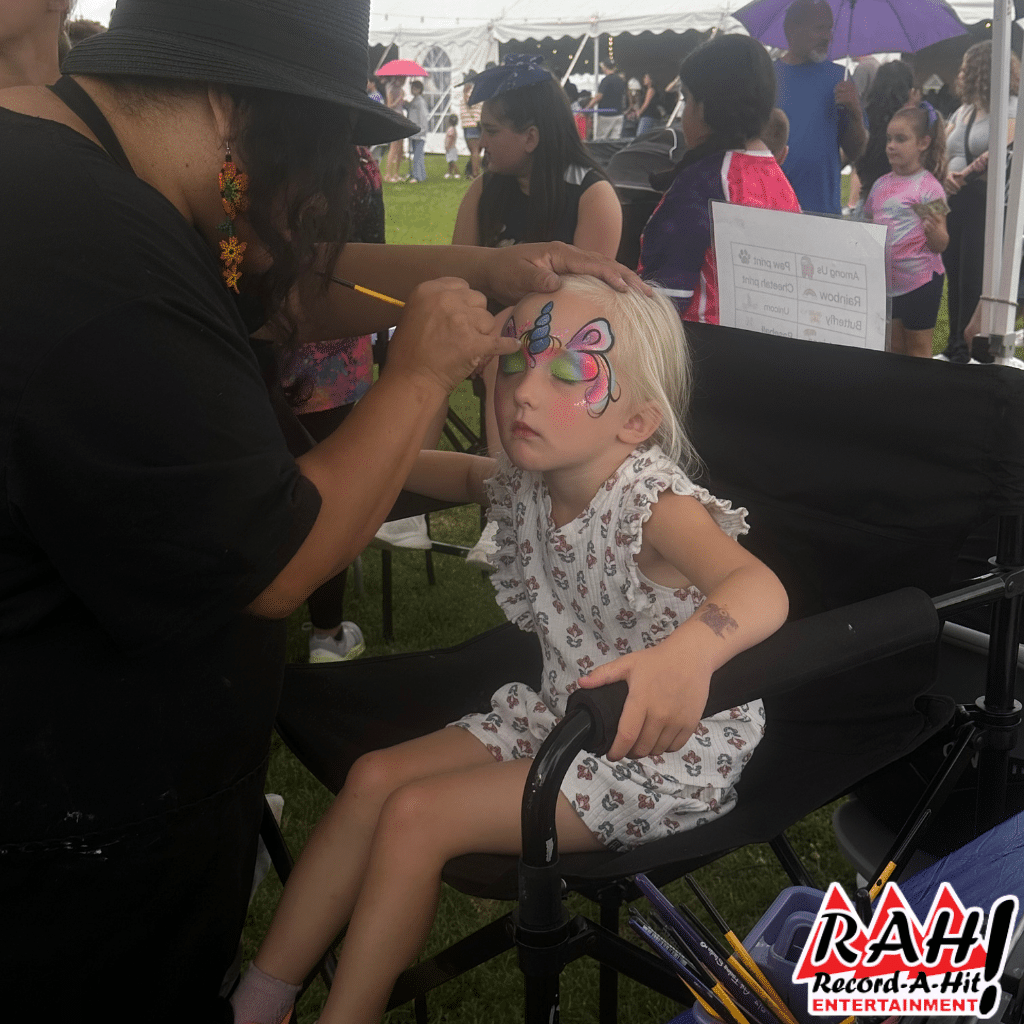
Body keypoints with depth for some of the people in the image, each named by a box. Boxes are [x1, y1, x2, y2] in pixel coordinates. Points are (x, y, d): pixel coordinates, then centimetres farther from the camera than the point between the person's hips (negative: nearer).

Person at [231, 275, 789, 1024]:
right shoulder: (531, 485, -3)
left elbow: (761, 589, -47)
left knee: (418, 815, -16)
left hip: (663, 748, -8)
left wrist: (688, 653, -68)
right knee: (375, 777, -1)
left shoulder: (656, 503, -27)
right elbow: (466, 475, 22)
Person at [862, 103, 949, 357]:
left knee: (918, 348, 3)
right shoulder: (881, 185, 8)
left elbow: (940, 245, -13)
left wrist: (934, 230, -33)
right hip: (886, 280, 6)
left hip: (920, 280, -6)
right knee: (894, 348, 13)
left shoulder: (928, 187, -9)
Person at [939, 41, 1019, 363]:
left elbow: (1006, 147, -23)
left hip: (987, 203, -7)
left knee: (975, 279, -8)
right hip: (956, 203, 7)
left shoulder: (1011, 107, -4)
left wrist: (968, 173, -24)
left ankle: (978, 352, 1)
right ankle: (956, 348, 20)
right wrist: (946, 174, -9)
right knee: (955, 275, 10)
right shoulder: (962, 111, 20)